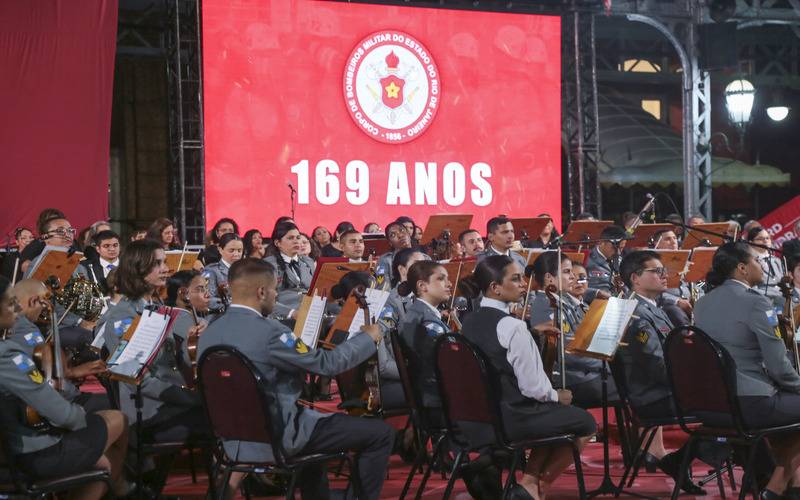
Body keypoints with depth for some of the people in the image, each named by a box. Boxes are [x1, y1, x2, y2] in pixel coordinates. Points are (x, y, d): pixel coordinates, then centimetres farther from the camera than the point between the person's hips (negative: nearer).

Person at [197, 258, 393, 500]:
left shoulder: (209, 334, 2)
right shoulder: (267, 331, -22)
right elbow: (328, 363, -15)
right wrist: (368, 337, 0)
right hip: (278, 436, -9)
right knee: (381, 434, -5)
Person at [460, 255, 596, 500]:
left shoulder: (470, 322, 3)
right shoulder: (511, 326, -21)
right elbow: (533, 387, -19)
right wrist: (556, 396, 0)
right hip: (512, 418, -8)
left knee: (552, 413, 31)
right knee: (585, 422, 14)